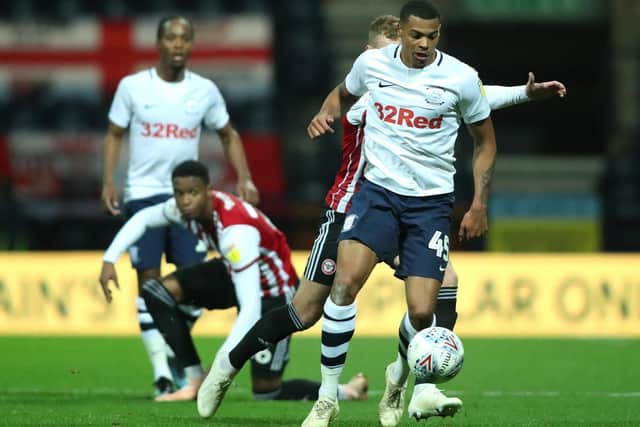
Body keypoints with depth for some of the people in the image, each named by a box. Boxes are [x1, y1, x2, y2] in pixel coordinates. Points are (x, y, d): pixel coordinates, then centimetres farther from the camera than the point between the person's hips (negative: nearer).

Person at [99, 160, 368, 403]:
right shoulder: (187, 209, -18)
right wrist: (110, 260, -5)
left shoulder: (236, 232, -40)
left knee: (266, 391, -9)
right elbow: (143, 218, 6)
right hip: (234, 273, 8)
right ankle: (195, 382, -4)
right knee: (156, 291, -9)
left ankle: (346, 392, 14)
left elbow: (250, 310, -43)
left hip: (273, 291, -8)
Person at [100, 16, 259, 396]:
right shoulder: (133, 87, -1)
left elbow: (229, 136, 15)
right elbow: (115, 135, 8)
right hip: (143, 194, -2)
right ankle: (161, 370, -3)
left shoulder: (205, 91, 3)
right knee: (149, 280, -6)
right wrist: (109, 181, -5)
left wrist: (244, 178, 3)